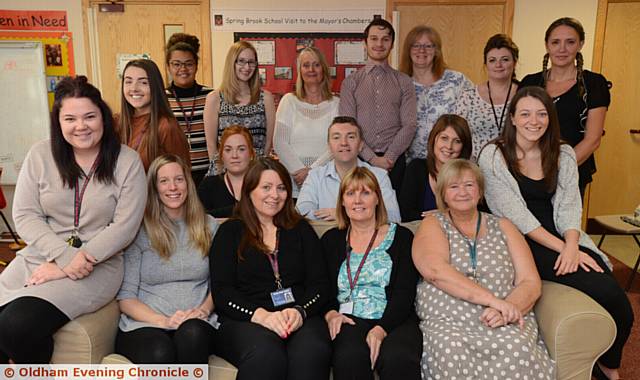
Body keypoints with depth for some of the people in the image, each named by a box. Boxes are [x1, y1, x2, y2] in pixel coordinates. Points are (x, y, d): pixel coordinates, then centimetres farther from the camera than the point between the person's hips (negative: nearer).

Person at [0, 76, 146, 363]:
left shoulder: (127, 161, -3)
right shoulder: (40, 155, 5)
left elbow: (124, 226, -8)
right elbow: (25, 216, 2)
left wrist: (78, 260, -13)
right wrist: (64, 256, -13)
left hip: (96, 266, -3)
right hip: (37, 258, 4)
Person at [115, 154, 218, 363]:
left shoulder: (209, 226, 14)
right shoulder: (139, 231, 5)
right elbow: (125, 296, 2)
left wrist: (204, 310, -8)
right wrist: (163, 321, -13)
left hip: (195, 324, 2)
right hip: (144, 323, -2)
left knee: (191, 334, -35)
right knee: (160, 354, -37)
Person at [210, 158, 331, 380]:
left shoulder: (301, 229, 19)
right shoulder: (230, 232, 13)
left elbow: (320, 284, 11)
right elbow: (221, 291, 2)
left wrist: (300, 311, -11)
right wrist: (261, 315, -15)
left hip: (300, 318, 2)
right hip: (244, 320, -1)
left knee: (313, 352, -34)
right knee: (266, 356, -37)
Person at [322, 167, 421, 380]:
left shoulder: (401, 236, 10)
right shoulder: (331, 240, 17)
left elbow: (405, 292, -1)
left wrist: (381, 329, -16)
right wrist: (330, 313, -9)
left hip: (393, 321, -1)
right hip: (349, 320, 1)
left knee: (399, 359, -34)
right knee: (350, 358, -32)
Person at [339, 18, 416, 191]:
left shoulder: (404, 82, 9)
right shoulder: (350, 83, 6)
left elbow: (409, 125, 1)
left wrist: (389, 157, -11)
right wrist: (372, 158, -12)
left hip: (394, 161, 1)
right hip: (360, 160, 0)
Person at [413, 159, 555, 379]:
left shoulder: (502, 227, 17)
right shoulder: (433, 225, 11)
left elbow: (531, 283, 8)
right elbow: (435, 270, -11)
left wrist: (507, 309, -14)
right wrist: (494, 300, -18)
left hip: (504, 322, 2)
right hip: (446, 322, -2)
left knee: (516, 347, -31)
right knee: (451, 351, -34)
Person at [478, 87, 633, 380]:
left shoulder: (564, 155, 12)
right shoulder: (493, 156, -4)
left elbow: (569, 207, 4)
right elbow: (515, 214, -10)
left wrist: (572, 244, -16)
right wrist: (561, 248, -16)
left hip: (563, 239, 5)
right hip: (523, 243, -4)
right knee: (605, 291, -23)